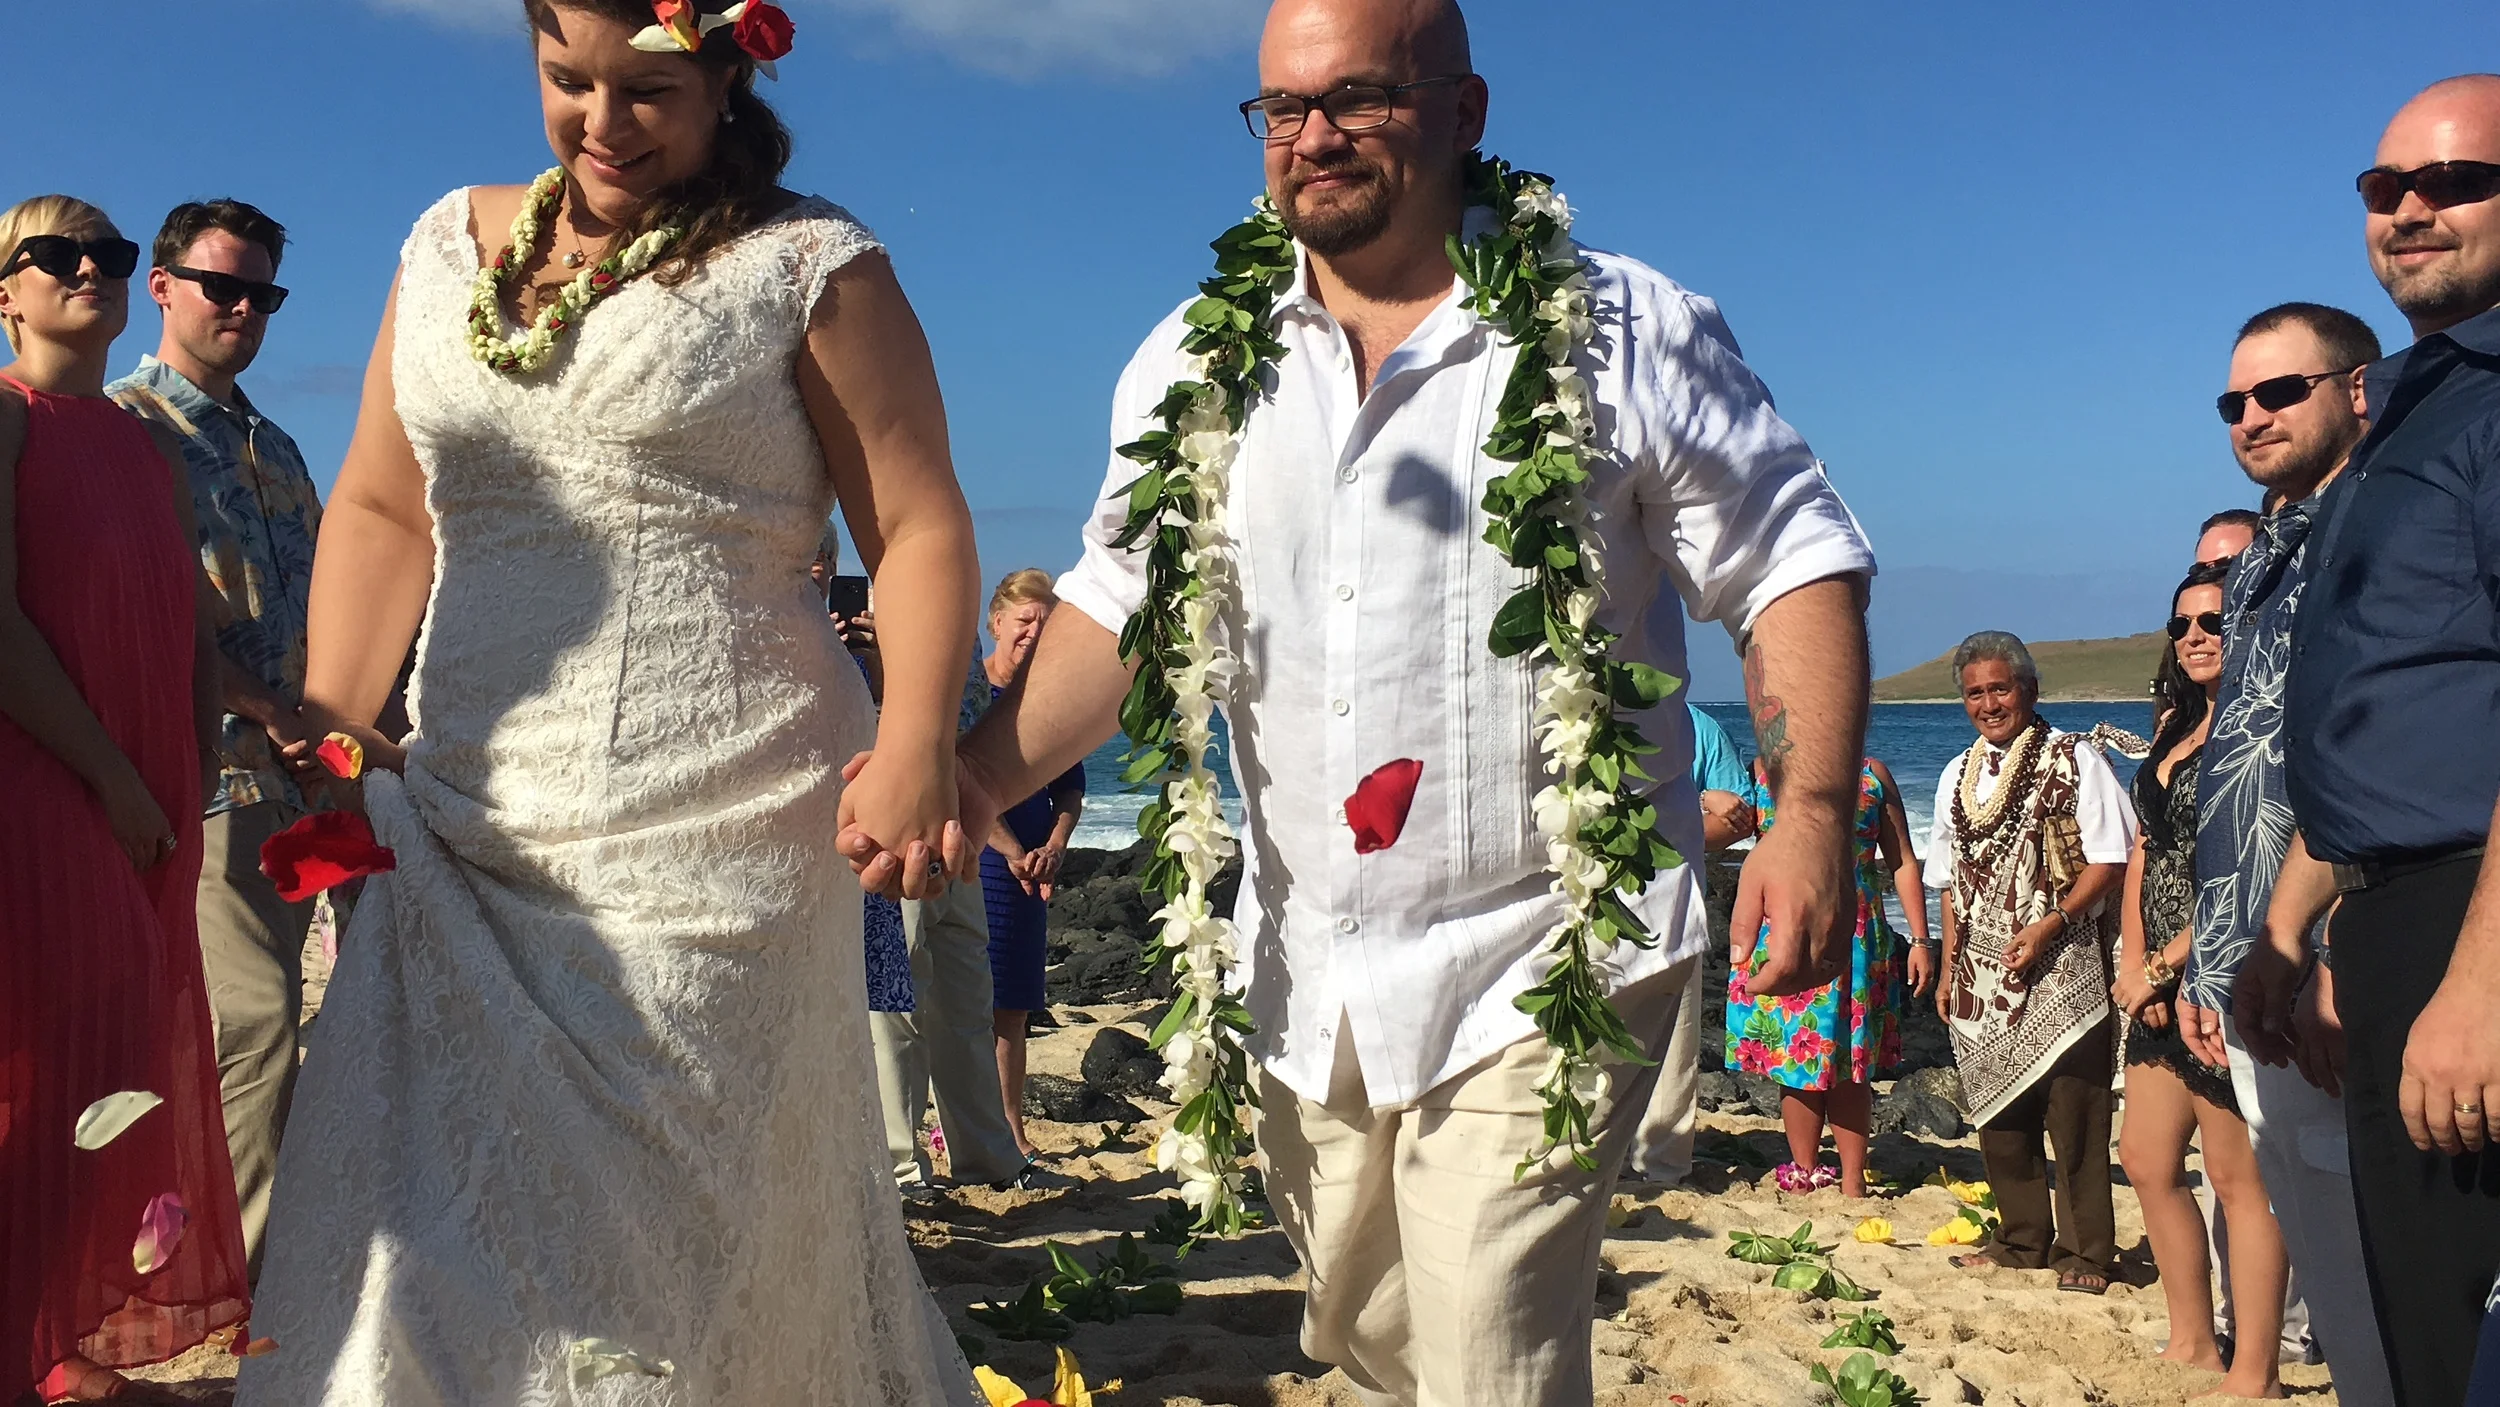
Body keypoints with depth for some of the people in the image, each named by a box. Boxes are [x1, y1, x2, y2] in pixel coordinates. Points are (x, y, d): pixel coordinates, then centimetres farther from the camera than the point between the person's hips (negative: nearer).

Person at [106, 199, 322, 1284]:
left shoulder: (274, 448, 21)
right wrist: (272, 713, -16)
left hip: (291, 779, 8)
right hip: (210, 775, -8)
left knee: (256, 1021, 12)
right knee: (255, 1024, -11)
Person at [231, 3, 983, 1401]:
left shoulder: (811, 264, 1)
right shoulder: (453, 243, 16)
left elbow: (919, 525, -5)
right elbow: (382, 511, 16)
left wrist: (915, 744, -21)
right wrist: (332, 738, 5)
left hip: (716, 832, -4)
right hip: (465, 834, 5)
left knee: (678, 1228, 2)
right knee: (418, 1262, 5)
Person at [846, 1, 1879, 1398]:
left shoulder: (1631, 336, -4)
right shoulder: (1194, 366, 7)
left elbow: (1796, 562, -2)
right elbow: (1125, 601, 11)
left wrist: (1814, 813, -15)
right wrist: (975, 779, -2)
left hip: (1538, 967, -4)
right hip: (1306, 976, 5)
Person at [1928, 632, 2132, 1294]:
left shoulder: (2075, 761, -3)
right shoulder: (1957, 775, 15)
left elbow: (2110, 860, -9)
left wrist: (2050, 925, -19)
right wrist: (1949, 967, 15)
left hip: (2063, 967, -6)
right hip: (1983, 974, 6)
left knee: (2074, 1113, -4)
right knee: (1997, 1111, 10)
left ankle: (2085, 1251, 8)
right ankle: (2022, 1240, 23)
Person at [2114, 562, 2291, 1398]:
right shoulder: (2176, 726, 15)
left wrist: (2161, 966, -14)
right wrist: (2133, 962, 2)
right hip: (2162, 981, 9)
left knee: (2236, 1177, -2)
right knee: (2149, 1164, 14)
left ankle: (2254, 1377, 7)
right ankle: (2192, 1344, 27)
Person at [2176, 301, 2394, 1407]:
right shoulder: (2257, 567, 21)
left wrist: (2339, 957, -23)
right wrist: (2202, 966, 21)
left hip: (2334, 987, -9)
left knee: (2370, 1281, -6)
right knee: (2321, 1270, 13)